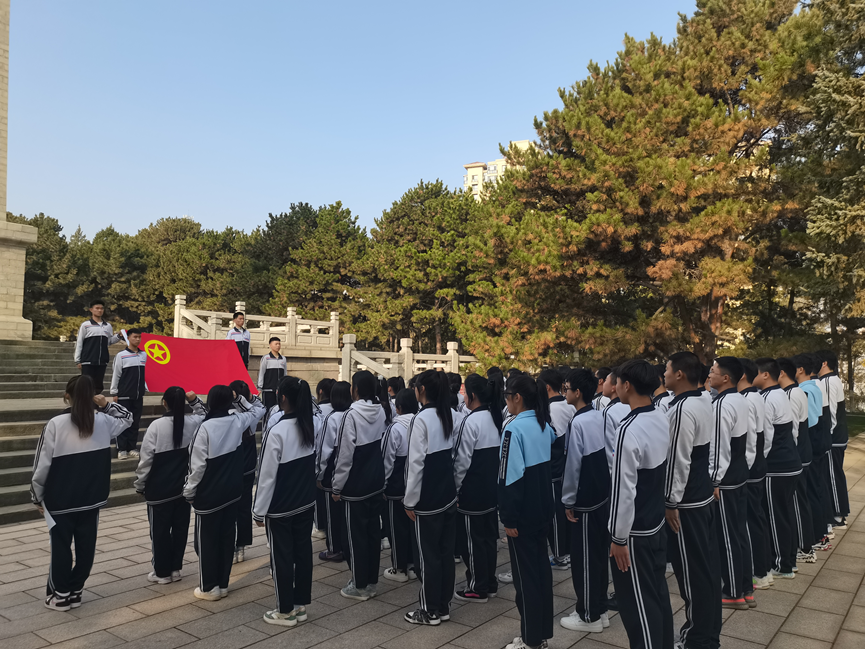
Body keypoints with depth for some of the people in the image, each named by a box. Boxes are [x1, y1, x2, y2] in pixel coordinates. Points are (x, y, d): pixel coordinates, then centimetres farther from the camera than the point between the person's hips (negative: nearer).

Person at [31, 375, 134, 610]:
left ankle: (60, 594, 20)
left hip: (60, 499, -2)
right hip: (92, 497, 3)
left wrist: (37, 496, 3)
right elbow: (127, 418, 19)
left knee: (61, 546, 10)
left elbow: (42, 465, -9)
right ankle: (74, 591, 22)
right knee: (86, 546, 13)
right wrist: (107, 405, 7)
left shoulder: (55, 424, -14)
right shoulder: (103, 422, -4)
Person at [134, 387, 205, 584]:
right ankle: (175, 568, 22)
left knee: (160, 530, 8)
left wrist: (139, 484, 0)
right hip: (184, 486, 4)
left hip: (160, 488, -4)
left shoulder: (157, 425, -16)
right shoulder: (194, 422, -5)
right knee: (180, 527, 13)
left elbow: (146, 458, -12)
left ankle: (162, 572, 17)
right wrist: (195, 401, 8)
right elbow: (205, 417, 22)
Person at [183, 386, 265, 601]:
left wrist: (189, 491, -4)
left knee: (207, 539, 8)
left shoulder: (205, 428, -20)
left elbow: (198, 464, -16)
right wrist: (239, 398, 7)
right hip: (232, 491, 5)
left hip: (209, 494, -5)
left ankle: (209, 587, 17)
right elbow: (258, 410, 16)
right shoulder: (238, 421, -5)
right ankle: (223, 583, 24)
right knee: (227, 536, 14)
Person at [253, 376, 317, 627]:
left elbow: (267, 476, -16)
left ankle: (286, 611, 19)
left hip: (280, 507, -6)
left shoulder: (276, 432, -22)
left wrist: (259, 510, -7)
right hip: (306, 502, 6)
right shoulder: (311, 426, -3)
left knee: (281, 557, 7)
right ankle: (300, 605, 26)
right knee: (303, 551, 14)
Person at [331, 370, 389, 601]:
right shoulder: (382, 411, 1)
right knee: (373, 531, 14)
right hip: (376, 482, 7)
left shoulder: (352, 415, -20)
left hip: (355, 485, -7)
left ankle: (359, 586, 14)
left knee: (355, 534, 5)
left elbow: (345, 455, -17)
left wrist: (337, 486, -8)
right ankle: (371, 581, 24)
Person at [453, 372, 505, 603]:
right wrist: (492, 479, 17)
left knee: (471, 540, 5)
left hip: (471, 491, -8)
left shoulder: (471, 421, -19)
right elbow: (497, 455, 9)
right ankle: (489, 583, 27)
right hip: (491, 488, 8)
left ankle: (478, 588, 14)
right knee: (489, 536, 16)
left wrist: (454, 489, -6)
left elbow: (462, 461, -16)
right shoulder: (495, 419, 4)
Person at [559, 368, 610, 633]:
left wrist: (568, 500, -7)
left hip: (585, 499, -8)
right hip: (602, 494, 8)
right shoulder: (599, 417, 4)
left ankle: (589, 616, 15)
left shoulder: (578, 422, -20)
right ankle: (599, 609, 28)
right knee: (598, 553, 17)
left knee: (584, 558, 4)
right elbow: (604, 455, 10)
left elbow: (573, 464, -17)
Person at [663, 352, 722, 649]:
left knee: (691, 569, 3)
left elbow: (678, 460, -22)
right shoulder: (703, 402, 6)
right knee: (707, 563, 16)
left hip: (686, 502, -9)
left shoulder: (682, 409, -22)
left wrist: (671, 502, -15)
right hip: (704, 495, 9)